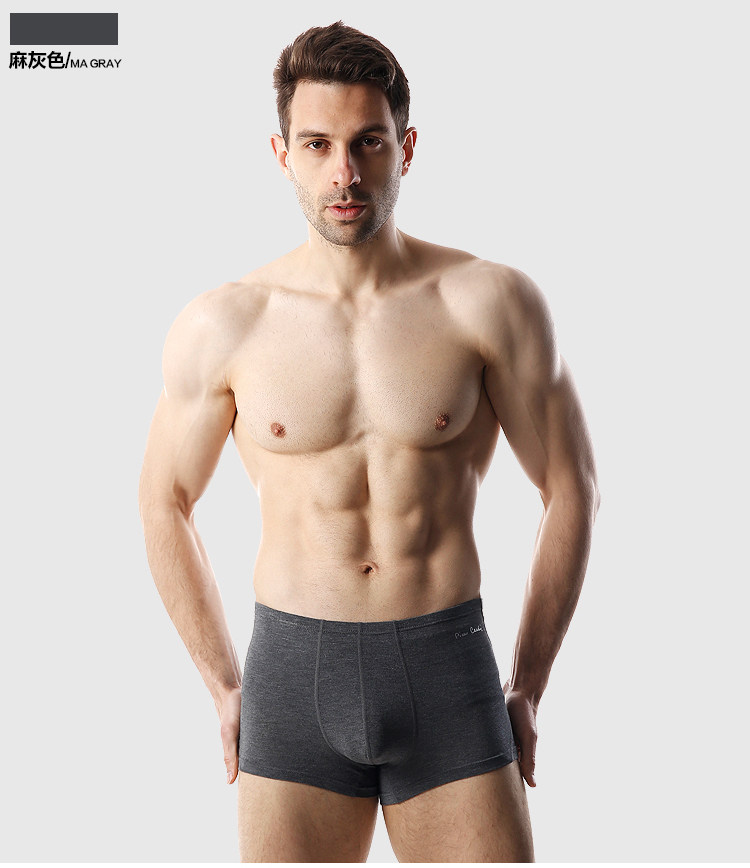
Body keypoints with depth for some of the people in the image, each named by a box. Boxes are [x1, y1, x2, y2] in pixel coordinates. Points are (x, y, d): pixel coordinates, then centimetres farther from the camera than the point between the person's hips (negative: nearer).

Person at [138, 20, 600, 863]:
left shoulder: (490, 302, -3)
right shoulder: (222, 326, -1)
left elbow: (571, 487, 4)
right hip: (292, 673, 1)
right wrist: (223, 686, 10)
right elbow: (166, 503, 11)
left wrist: (528, 688, 4)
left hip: (449, 671, 0)